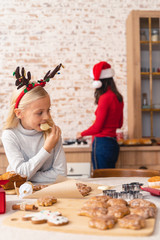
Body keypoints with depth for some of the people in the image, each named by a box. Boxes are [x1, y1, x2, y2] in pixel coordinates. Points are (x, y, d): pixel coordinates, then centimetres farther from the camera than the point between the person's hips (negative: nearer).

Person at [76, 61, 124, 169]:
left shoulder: (105, 97, -16)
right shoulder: (118, 97, 8)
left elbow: (97, 128, -15)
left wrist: (81, 134, 1)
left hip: (102, 143, -9)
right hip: (113, 143, 9)